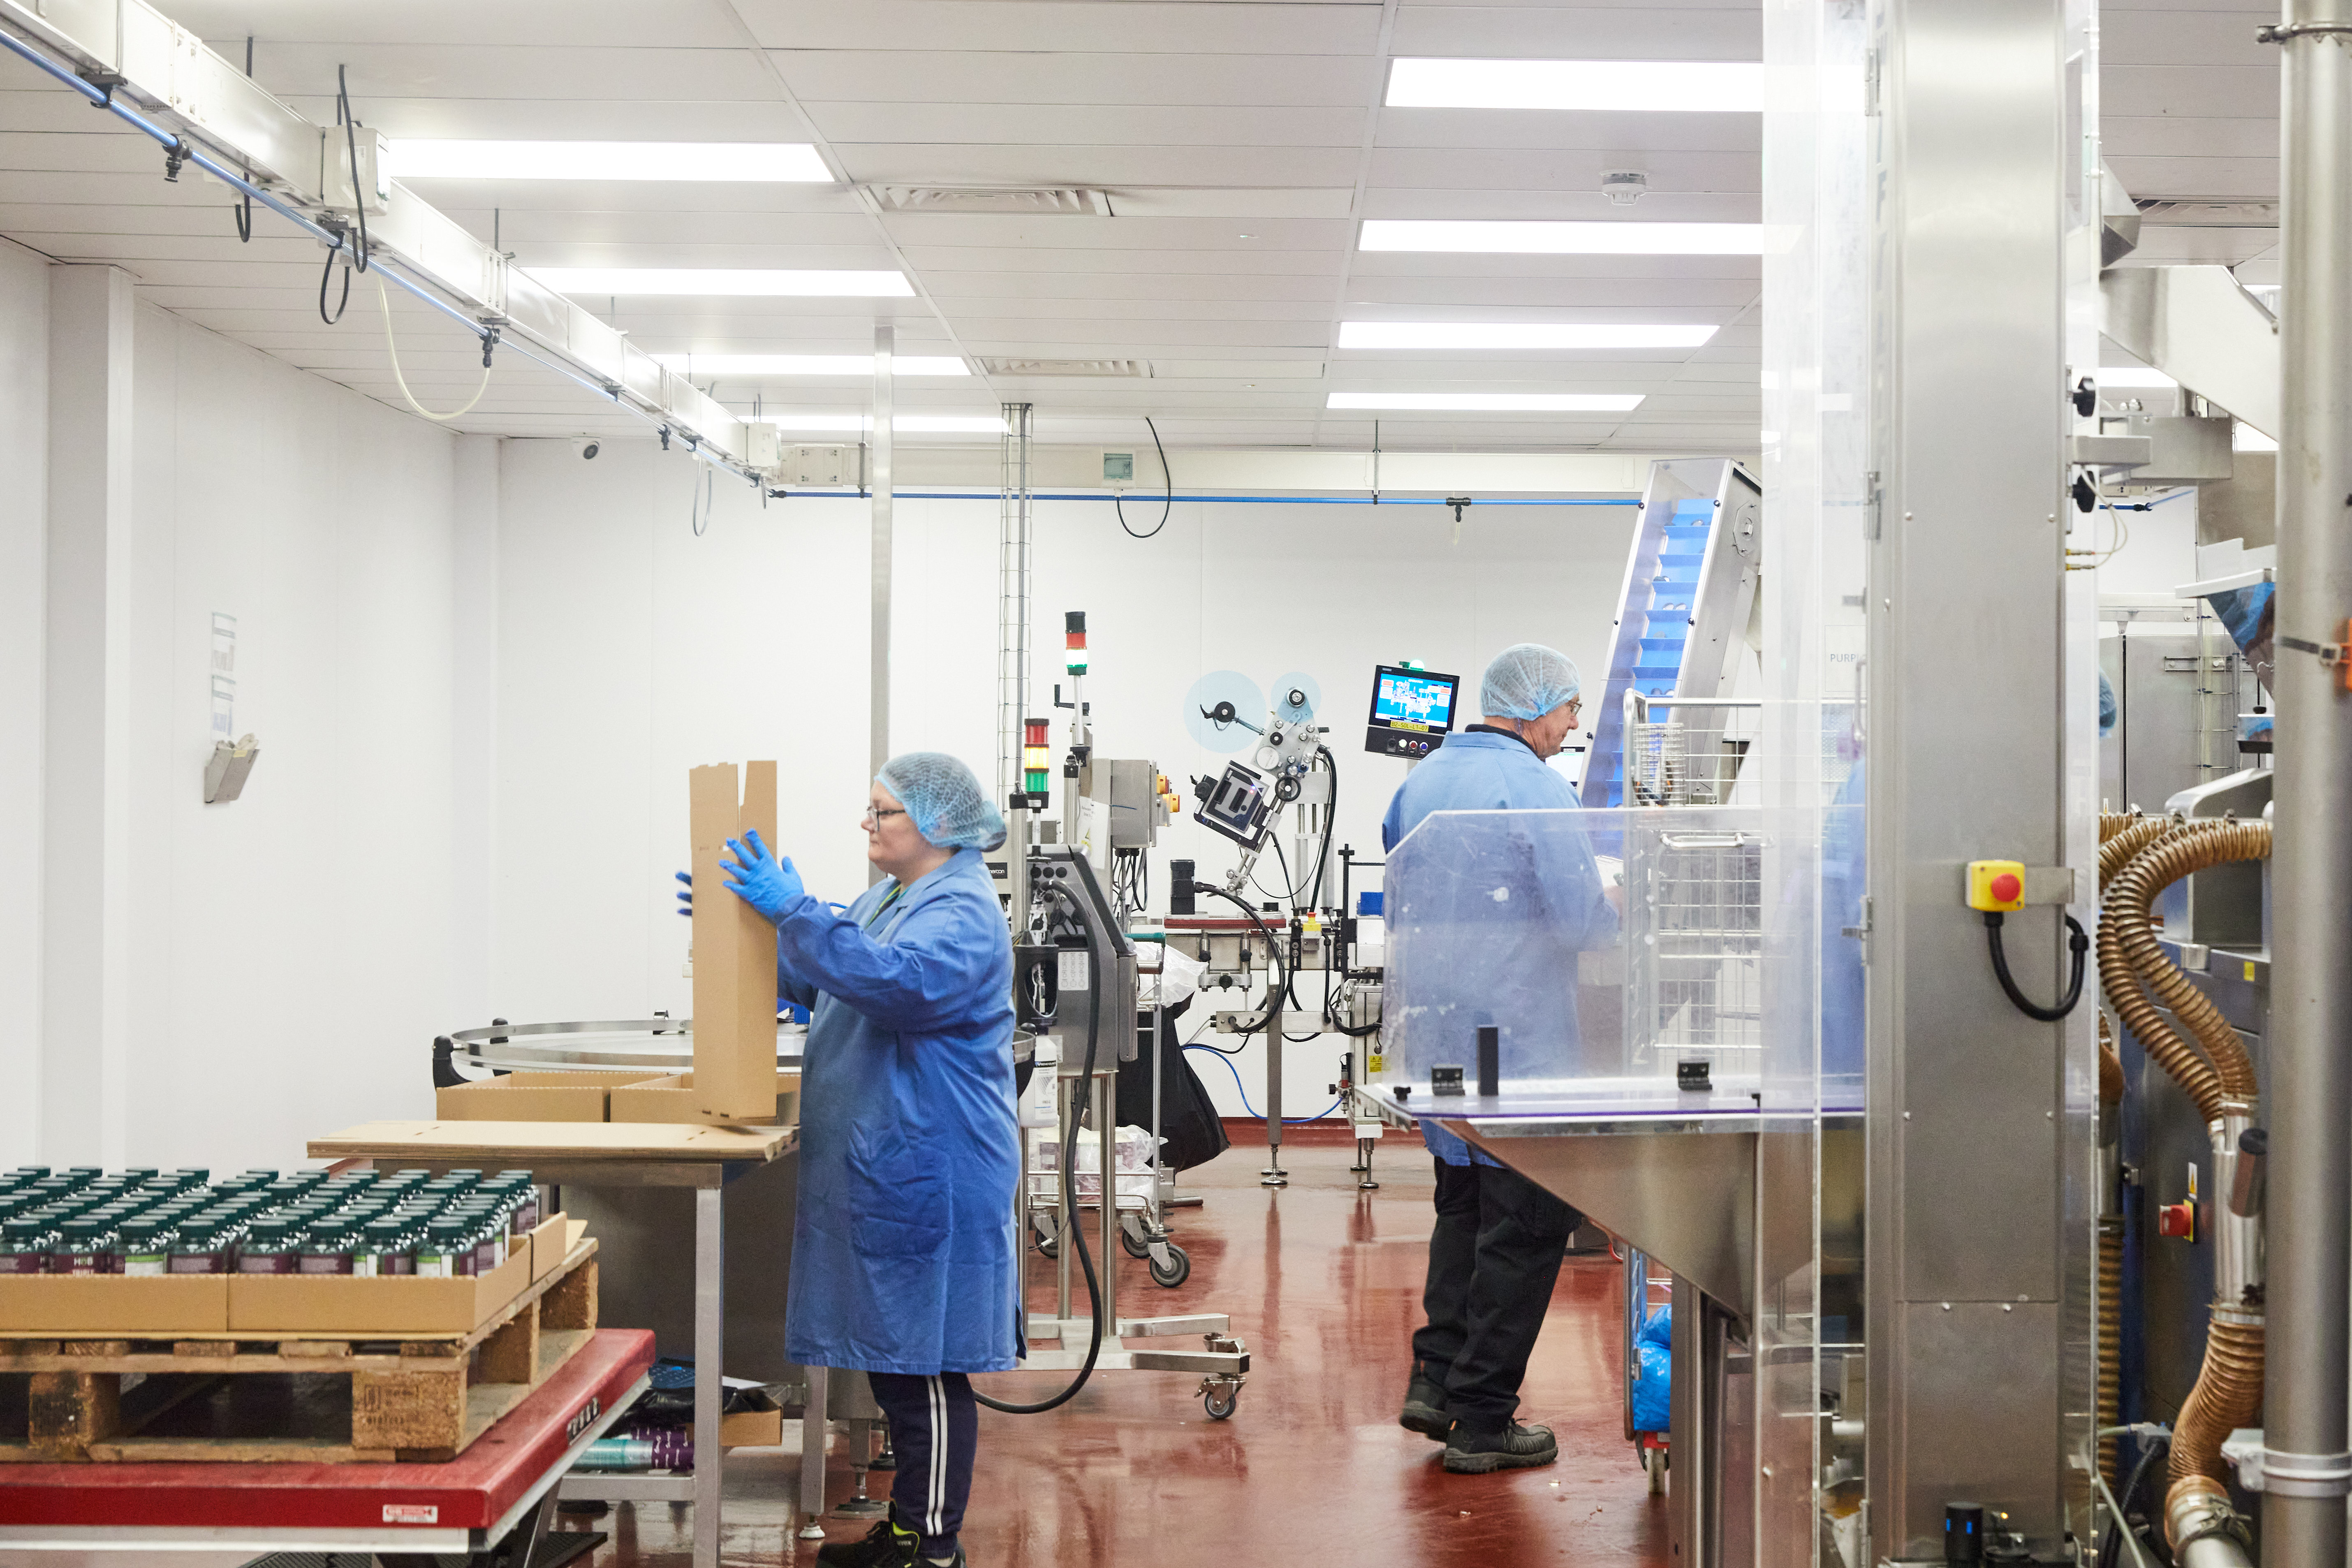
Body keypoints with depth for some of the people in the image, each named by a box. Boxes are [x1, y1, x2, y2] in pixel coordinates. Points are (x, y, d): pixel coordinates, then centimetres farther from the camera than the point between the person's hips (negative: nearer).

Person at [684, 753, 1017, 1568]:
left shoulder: (963, 914, -15)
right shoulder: (887, 900, 16)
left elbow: (896, 981, -33)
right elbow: (806, 979, 28)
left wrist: (791, 909, -33)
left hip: (927, 1180, -10)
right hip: (877, 1167, 10)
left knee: (924, 1365, -3)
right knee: (892, 1358, 16)